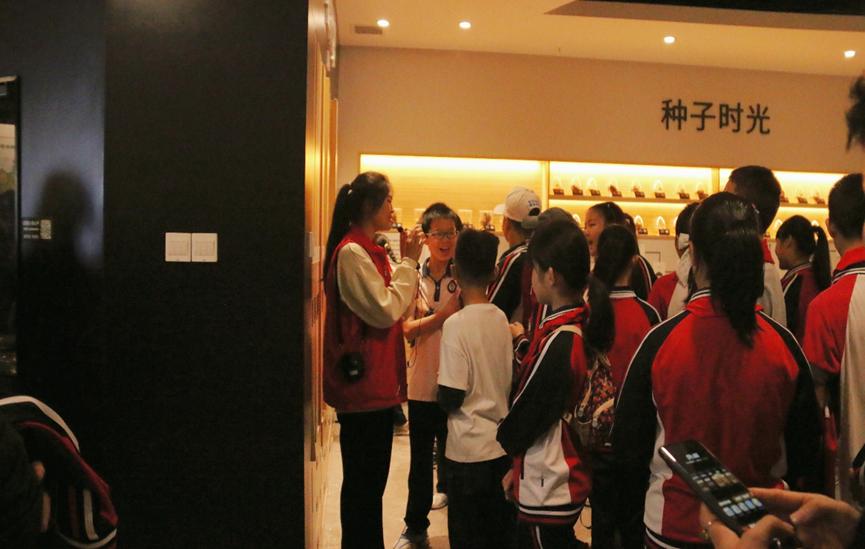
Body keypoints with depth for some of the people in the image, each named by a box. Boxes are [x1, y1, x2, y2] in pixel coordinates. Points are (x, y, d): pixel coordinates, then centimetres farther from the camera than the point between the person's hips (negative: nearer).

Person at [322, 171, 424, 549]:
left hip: (378, 383, 10)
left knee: (371, 479, 17)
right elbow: (385, 311, -19)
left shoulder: (369, 250, 14)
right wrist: (408, 262, -12)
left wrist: (407, 262, 7)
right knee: (362, 480, 1)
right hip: (363, 385, -10)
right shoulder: (351, 252, -16)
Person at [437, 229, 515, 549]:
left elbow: (451, 397, -17)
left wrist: (441, 392, 2)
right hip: (504, 445, 6)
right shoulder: (501, 318, 0)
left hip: (469, 450, -6)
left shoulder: (456, 324, -18)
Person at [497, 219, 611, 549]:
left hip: (548, 492, -8)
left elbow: (525, 413, -16)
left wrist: (506, 440, 5)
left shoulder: (558, 342, -25)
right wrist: (520, 467, 11)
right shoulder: (583, 326, 2)